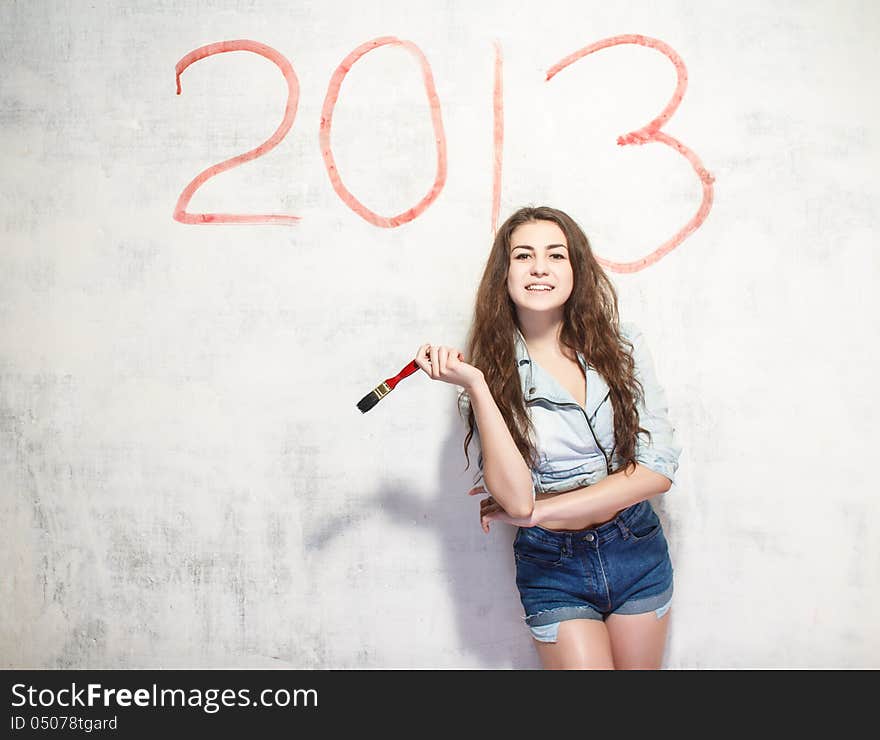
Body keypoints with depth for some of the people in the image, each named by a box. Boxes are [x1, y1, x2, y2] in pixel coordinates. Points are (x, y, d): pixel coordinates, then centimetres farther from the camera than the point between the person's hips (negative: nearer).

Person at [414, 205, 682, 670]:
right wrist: (476, 387, -26)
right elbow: (515, 498, -21)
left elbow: (658, 469, -13)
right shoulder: (495, 369, -10)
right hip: (552, 567, -2)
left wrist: (539, 510, -16)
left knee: (638, 664, 18)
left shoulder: (620, 344, -6)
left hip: (637, 552, 2)